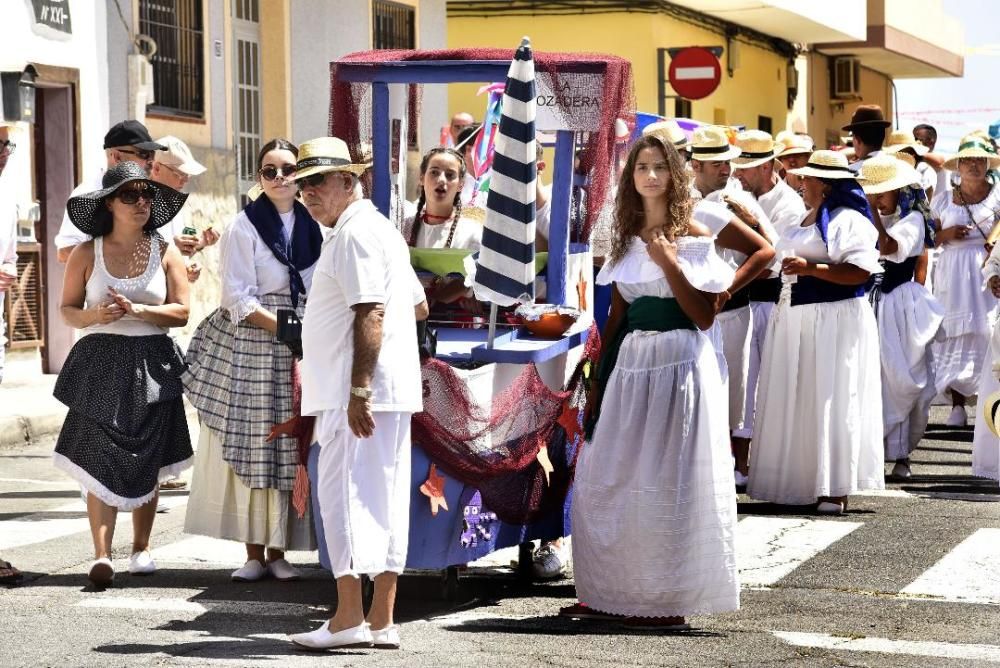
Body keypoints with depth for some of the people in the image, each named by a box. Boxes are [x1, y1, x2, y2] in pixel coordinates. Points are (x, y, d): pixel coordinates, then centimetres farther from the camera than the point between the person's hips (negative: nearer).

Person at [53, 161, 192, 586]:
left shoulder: (165, 252, 4)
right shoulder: (87, 253, 2)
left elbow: (181, 312, 0)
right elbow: (67, 309, 5)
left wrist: (135, 310, -14)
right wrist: (96, 316, -15)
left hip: (151, 364, 2)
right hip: (101, 363, -2)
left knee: (146, 461, 7)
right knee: (101, 459, -10)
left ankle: (141, 548, 18)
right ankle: (101, 555, -13)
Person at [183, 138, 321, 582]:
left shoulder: (313, 226, 11)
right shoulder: (244, 226, -1)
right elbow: (238, 299, -8)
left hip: (302, 350, 3)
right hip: (252, 344, -3)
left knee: (290, 449, 2)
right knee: (251, 446, -3)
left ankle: (278, 551, 9)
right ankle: (254, 553, 3)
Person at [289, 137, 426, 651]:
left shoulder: (355, 232, -11)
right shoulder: (376, 228, 22)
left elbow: (371, 314, -20)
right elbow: (419, 306, 27)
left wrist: (359, 391, -24)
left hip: (361, 392, -11)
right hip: (392, 390, 11)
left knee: (345, 493, -9)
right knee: (384, 500, 8)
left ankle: (349, 618, -10)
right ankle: (381, 621, 10)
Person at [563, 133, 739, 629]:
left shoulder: (692, 234, -4)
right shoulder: (627, 235, 13)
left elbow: (704, 316, -9)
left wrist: (669, 264, -17)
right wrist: (599, 378, 12)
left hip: (678, 362, -6)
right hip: (630, 361, 6)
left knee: (667, 481, -3)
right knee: (609, 479, 7)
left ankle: (668, 601, 4)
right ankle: (611, 593, 17)